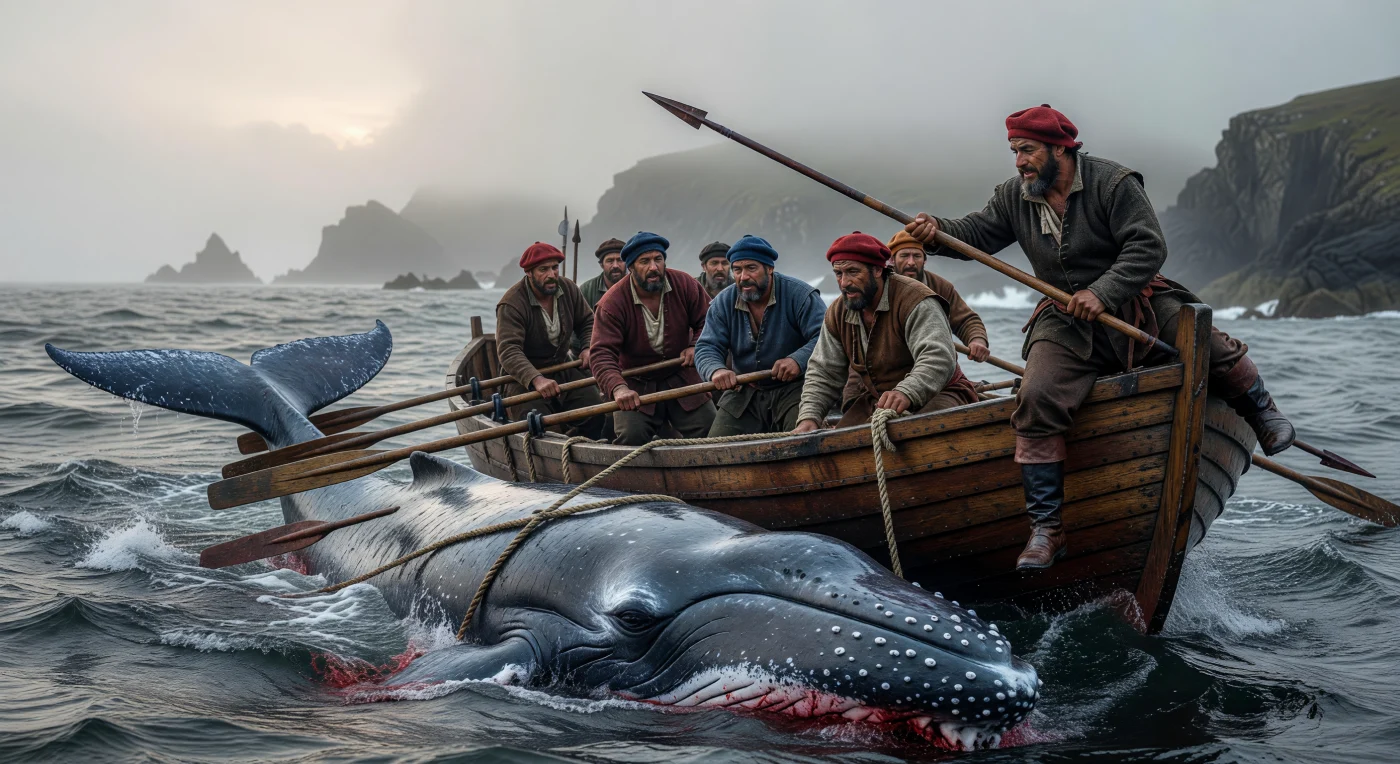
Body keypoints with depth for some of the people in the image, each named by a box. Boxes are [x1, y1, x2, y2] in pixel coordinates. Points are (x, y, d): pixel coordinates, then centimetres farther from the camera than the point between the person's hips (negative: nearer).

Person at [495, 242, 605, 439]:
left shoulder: (568, 289, -1)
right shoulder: (511, 304, -21)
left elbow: (587, 322, 15)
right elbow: (508, 351, -30)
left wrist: (589, 347, -7)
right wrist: (536, 379, -45)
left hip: (562, 369, 6)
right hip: (524, 376, -5)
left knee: (597, 413, -14)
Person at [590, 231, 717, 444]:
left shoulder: (686, 285, -8)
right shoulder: (612, 303, -19)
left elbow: (708, 321, 7)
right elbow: (602, 354, -26)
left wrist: (697, 346, -14)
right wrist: (618, 388, -44)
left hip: (682, 377, 3)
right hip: (637, 386, -3)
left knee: (710, 431, -7)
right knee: (630, 436, -22)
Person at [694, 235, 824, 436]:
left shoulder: (800, 295, -12)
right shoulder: (723, 303, 2)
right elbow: (706, 348, -4)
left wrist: (798, 360, -39)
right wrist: (716, 370, -28)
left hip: (794, 388, -4)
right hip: (743, 393, 4)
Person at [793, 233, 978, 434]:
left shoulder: (916, 301, -20)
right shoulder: (837, 314, 3)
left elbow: (938, 359, -33)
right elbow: (823, 373, 6)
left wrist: (906, 394, -52)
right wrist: (809, 417, -13)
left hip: (935, 395, -6)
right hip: (876, 401, 7)